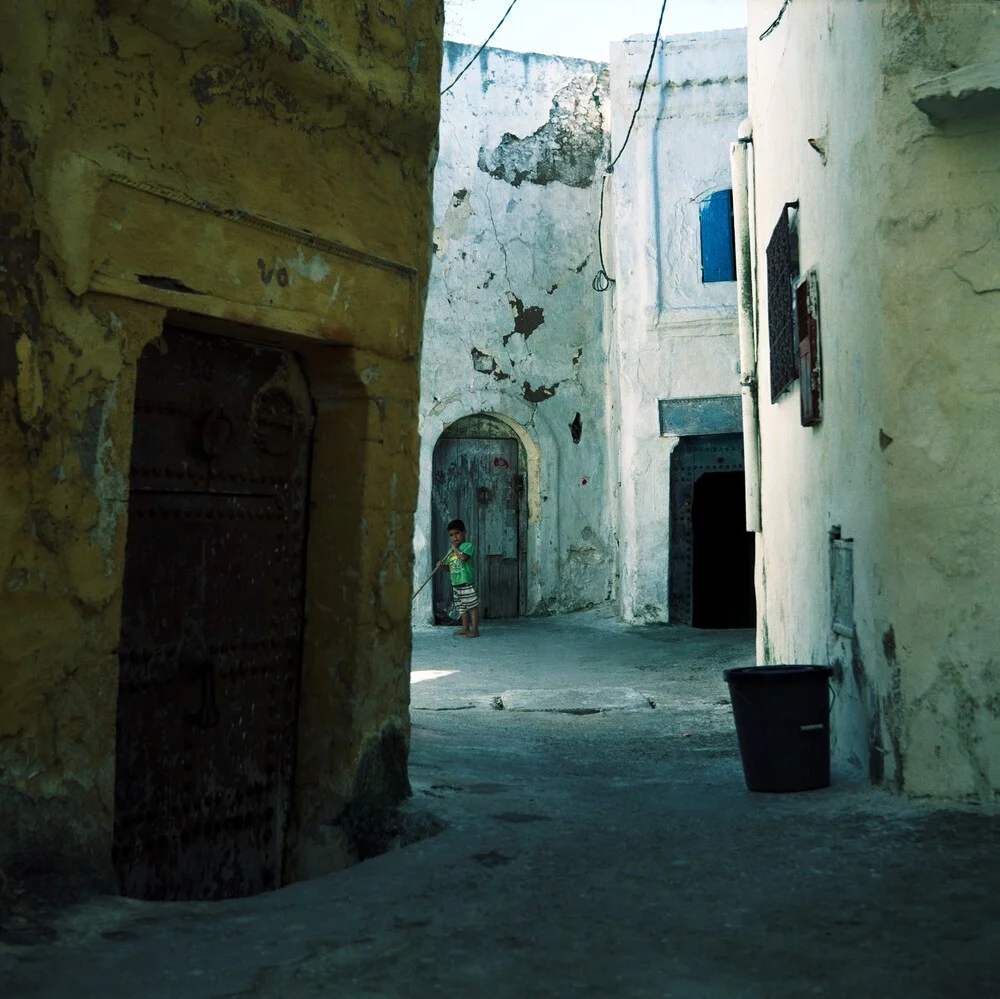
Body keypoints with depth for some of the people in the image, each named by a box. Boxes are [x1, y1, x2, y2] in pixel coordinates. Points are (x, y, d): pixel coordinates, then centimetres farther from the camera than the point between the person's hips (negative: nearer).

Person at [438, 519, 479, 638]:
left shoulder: (468, 545, -6)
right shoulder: (452, 551, 18)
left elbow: (463, 557, -24)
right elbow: (449, 567, 21)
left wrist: (455, 548, -10)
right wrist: (442, 565, 0)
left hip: (466, 581, -8)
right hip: (455, 583, 8)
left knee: (472, 606, -5)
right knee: (462, 607, 15)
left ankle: (475, 630, -4)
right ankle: (465, 628, 24)